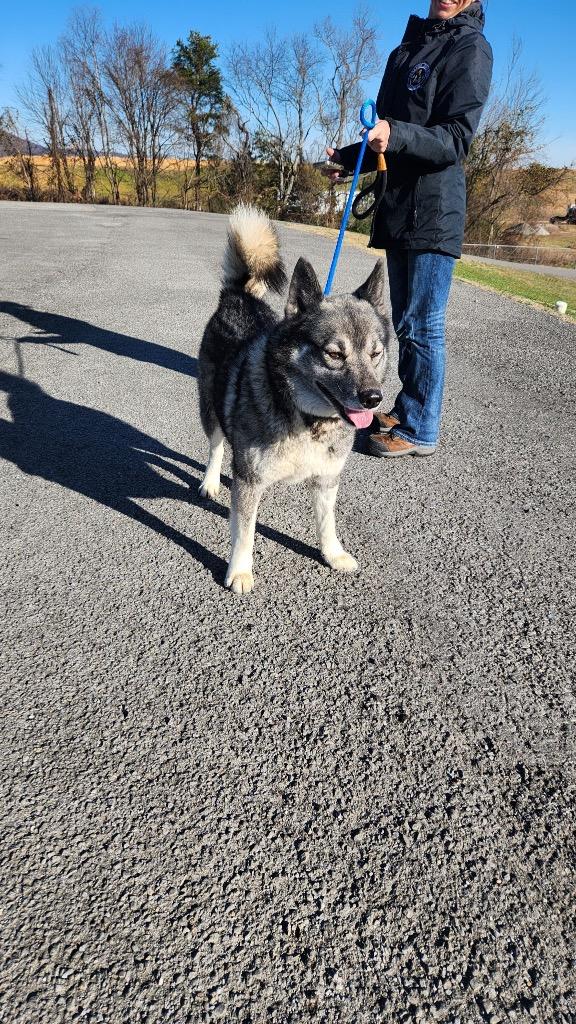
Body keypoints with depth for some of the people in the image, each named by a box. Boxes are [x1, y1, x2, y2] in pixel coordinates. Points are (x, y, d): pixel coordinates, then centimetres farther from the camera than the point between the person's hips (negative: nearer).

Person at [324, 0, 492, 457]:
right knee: (405, 322, 12)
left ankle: (421, 430, 1)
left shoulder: (471, 47, -3)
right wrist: (348, 158, 25)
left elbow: (456, 139, -15)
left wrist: (396, 135, -28)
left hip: (435, 211, -8)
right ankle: (406, 410, 22)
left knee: (423, 325, -8)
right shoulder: (405, 50, 21)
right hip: (399, 209, 8)